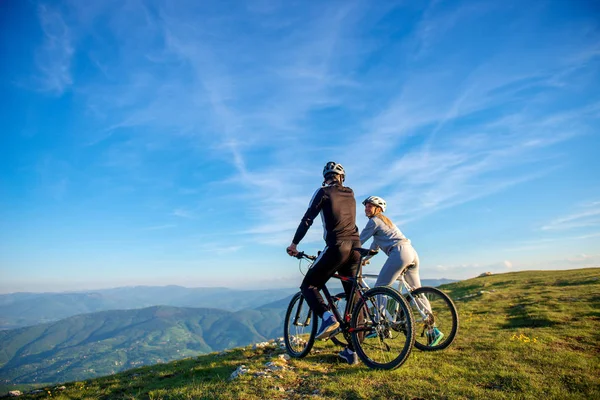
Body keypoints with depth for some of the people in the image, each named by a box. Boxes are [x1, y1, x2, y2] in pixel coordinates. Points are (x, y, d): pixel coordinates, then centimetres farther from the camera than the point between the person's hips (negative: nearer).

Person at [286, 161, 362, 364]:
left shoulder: (323, 191, 5)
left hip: (337, 246, -6)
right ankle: (352, 351, 13)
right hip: (355, 246, 6)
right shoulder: (350, 194, 22)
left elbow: (308, 219, -1)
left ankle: (328, 317, -16)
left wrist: (294, 243, 5)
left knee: (308, 285, 9)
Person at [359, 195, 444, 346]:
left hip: (400, 252, -10)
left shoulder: (374, 221, 1)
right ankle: (432, 330, 12)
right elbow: (375, 245, 33)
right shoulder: (385, 220, 29)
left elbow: (359, 241, 1)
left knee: (379, 288, -7)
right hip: (412, 253, 10)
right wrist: (365, 259, 33)